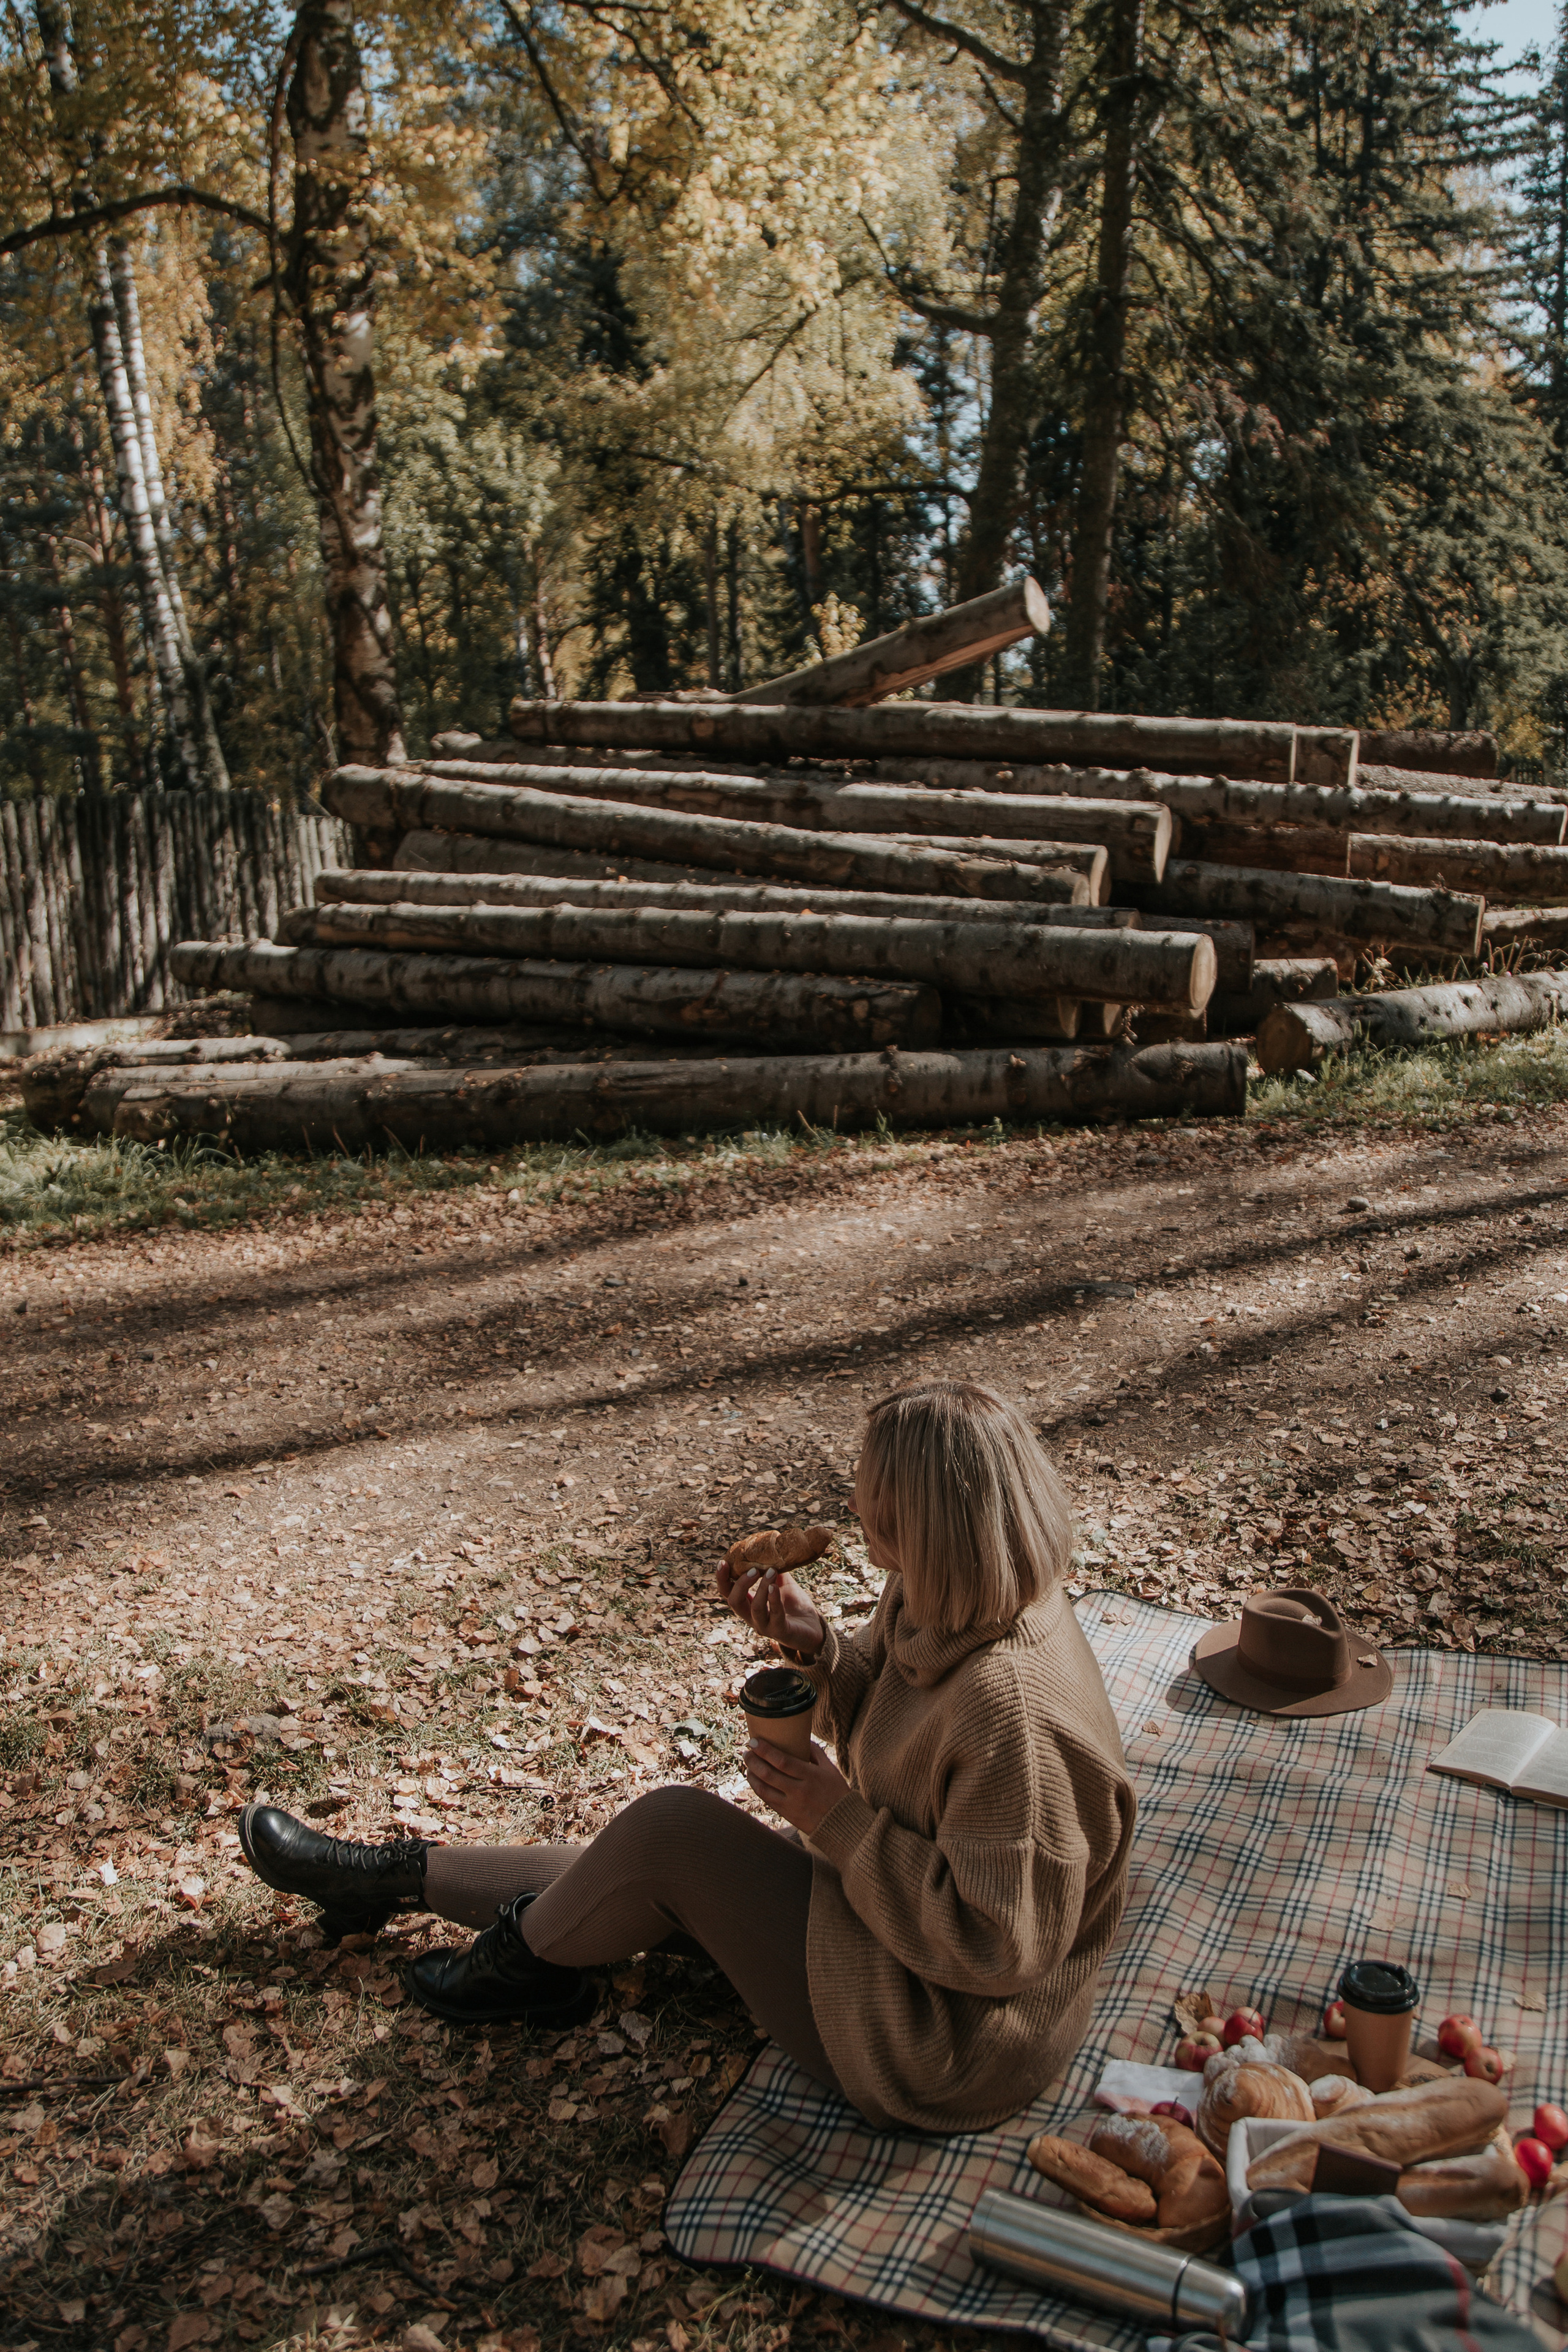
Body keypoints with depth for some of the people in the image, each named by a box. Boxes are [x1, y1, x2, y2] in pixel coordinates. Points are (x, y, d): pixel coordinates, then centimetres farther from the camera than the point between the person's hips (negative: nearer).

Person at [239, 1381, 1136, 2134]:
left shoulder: (1010, 1705, -35)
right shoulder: (945, 1609, -8)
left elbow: (994, 1942, -30)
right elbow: (891, 1722, 7)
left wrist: (836, 1818, -25)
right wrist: (820, 1648, -12)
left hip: (940, 2043, -9)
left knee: (671, 1829, -11)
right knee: (636, 1867, 12)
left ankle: (524, 1963, 20)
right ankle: (393, 1877, 30)